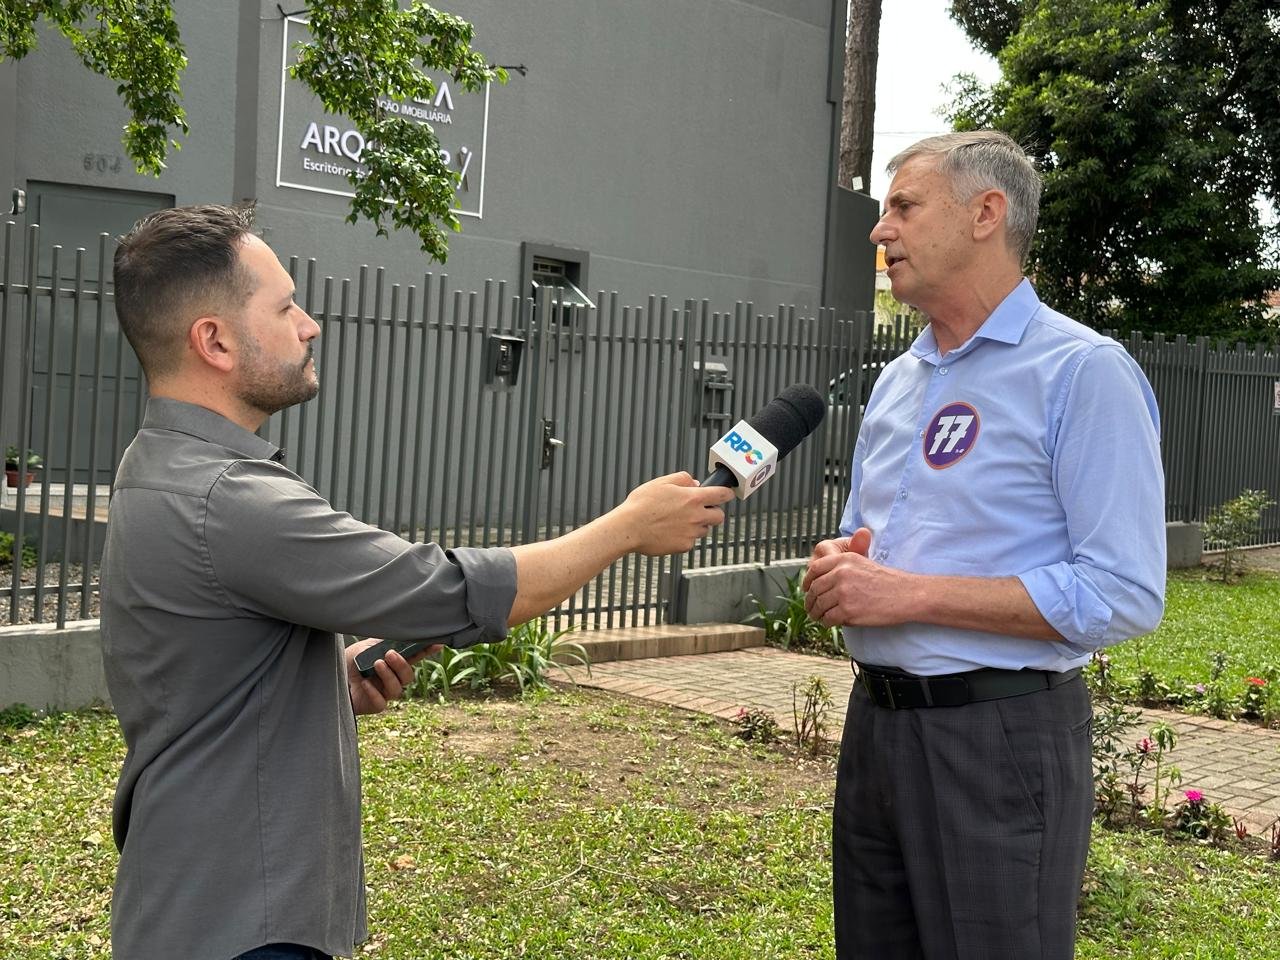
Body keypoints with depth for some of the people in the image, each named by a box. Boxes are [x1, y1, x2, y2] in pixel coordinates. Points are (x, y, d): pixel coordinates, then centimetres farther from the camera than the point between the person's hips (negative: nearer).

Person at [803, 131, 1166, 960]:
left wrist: (913, 595, -19)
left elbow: (1125, 595, -19)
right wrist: (836, 568, -3)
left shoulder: (1082, 371, -12)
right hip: (876, 724, 7)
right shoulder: (898, 380, 12)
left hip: (1000, 735, -7)